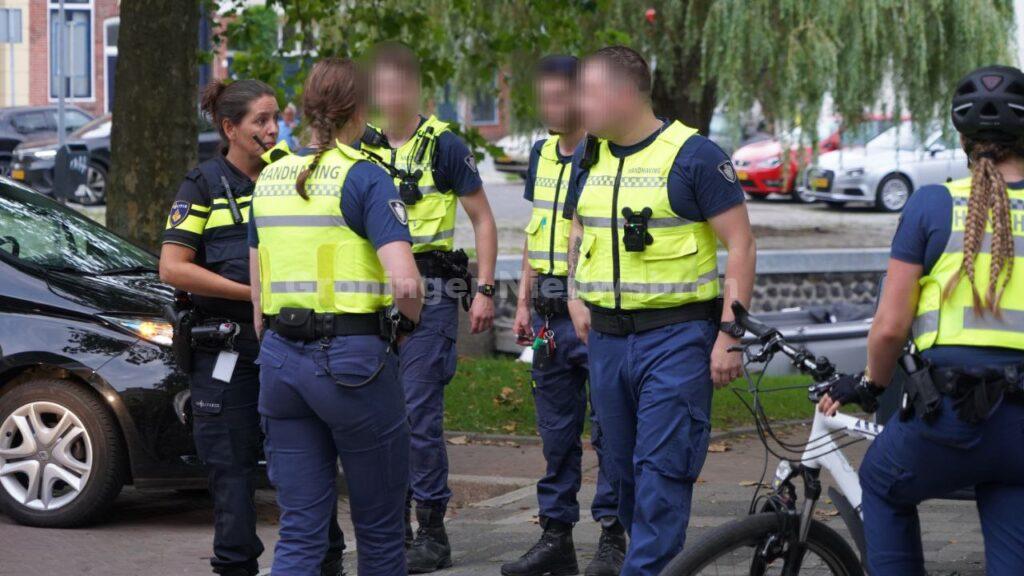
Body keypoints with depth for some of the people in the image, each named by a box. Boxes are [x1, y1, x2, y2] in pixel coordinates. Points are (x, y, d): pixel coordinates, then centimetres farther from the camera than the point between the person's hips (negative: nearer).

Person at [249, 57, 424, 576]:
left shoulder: (270, 178, 10)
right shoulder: (364, 178, -9)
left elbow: (258, 298, 15)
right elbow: (405, 283, -20)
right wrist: (410, 320, 0)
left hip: (281, 358, 5)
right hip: (352, 358, -5)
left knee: (300, 531, 6)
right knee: (378, 525, 11)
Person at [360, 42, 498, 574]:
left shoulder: (443, 145, -4)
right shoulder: (363, 148, 9)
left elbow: (483, 219, -1)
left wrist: (485, 291, -8)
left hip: (429, 293, -5)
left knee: (420, 414, -9)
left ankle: (433, 533, -2)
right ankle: (393, 524, 17)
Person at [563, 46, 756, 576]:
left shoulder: (694, 155, -8)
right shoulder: (587, 156, 11)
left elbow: (740, 244, -8)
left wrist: (730, 333, -13)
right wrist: (575, 297, 12)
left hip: (676, 337, -7)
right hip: (606, 338, 7)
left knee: (662, 468, -10)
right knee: (623, 468, 11)